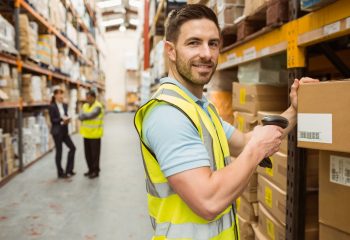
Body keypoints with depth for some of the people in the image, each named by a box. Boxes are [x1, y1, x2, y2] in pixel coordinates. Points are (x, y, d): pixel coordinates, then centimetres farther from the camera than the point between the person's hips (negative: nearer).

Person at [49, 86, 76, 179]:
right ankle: (60, 173, 15)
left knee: (72, 148, 5)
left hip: (64, 131, 7)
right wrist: (61, 119, -25)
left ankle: (69, 170, 17)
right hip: (57, 131, -7)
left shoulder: (65, 105, 8)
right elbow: (52, 120, -13)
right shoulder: (52, 106, -11)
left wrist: (67, 119, -8)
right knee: (59, 151, 2)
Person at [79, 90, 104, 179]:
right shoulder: (85, 106, 10)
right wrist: (87, 116, -20)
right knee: (88, 153, 12)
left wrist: (84, 116, -6)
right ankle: (90, 169, 26)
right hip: (86, 133, 7)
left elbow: (90, 115, -24)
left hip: (95, 134, -7)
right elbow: (80, 117, -2)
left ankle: (96, 171, 12)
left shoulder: (98, 106, -12)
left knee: (95, 153, 1)